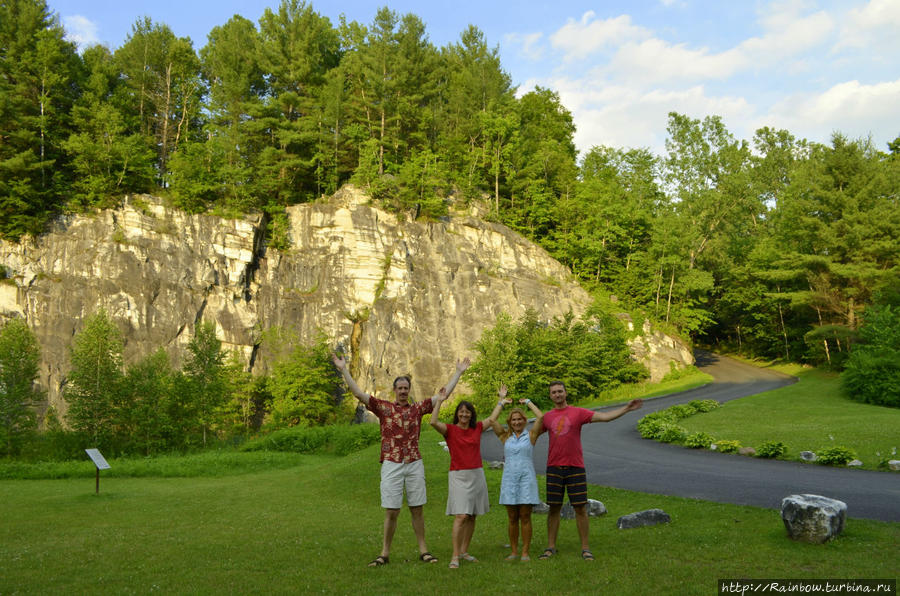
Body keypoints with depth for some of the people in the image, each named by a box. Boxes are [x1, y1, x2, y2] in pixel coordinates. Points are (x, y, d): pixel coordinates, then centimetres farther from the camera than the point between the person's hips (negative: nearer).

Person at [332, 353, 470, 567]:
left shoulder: (418, 408, 9)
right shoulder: (383, 407, 3)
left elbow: (445, 393, 10)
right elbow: (358, 393, -4)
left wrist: (459, 372, 10)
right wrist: (343, 370, -11)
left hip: (415, 464, 2)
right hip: (391, 465, -2)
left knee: (417, 509, 8)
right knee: (391, 511, 0)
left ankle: (423, 551, 17)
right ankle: (385, 553, 11)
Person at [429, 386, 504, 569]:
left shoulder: (477, 428, 8)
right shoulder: (450, 430, -5)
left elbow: (492, 418, 23)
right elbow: (433, 422, -22)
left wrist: (501, 400, 29)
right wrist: (439, 401, -18)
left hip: (477, 475, 5)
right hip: (458, 476, -5)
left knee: (472, 516, 8)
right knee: (461, 516, -13)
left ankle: (464, 551, 20)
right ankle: (455, 556, -9)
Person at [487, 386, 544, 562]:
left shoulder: (531, 435, 5)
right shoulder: (505, 437, 9)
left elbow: (540, 417, -8)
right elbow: (492, 420, -2)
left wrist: (528, 402, 4)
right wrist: (502, 401, 8)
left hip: (526, 478, -2)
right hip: (509, 478, 2)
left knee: (525, 517, -1)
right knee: (512, 518, 6)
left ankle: (525, 552, 6)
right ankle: (514, 552, 15)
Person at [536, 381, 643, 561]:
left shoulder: (578, 412, 1)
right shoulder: (547, 417, 8)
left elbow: (605, 416, -7)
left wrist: (626, 408, -16)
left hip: (575, 468, -1)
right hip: (554, 468, 2)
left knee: (580, 508, 1)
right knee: (554, 508, 6)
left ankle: (585, 548, 10)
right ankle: (551, 547, 14)